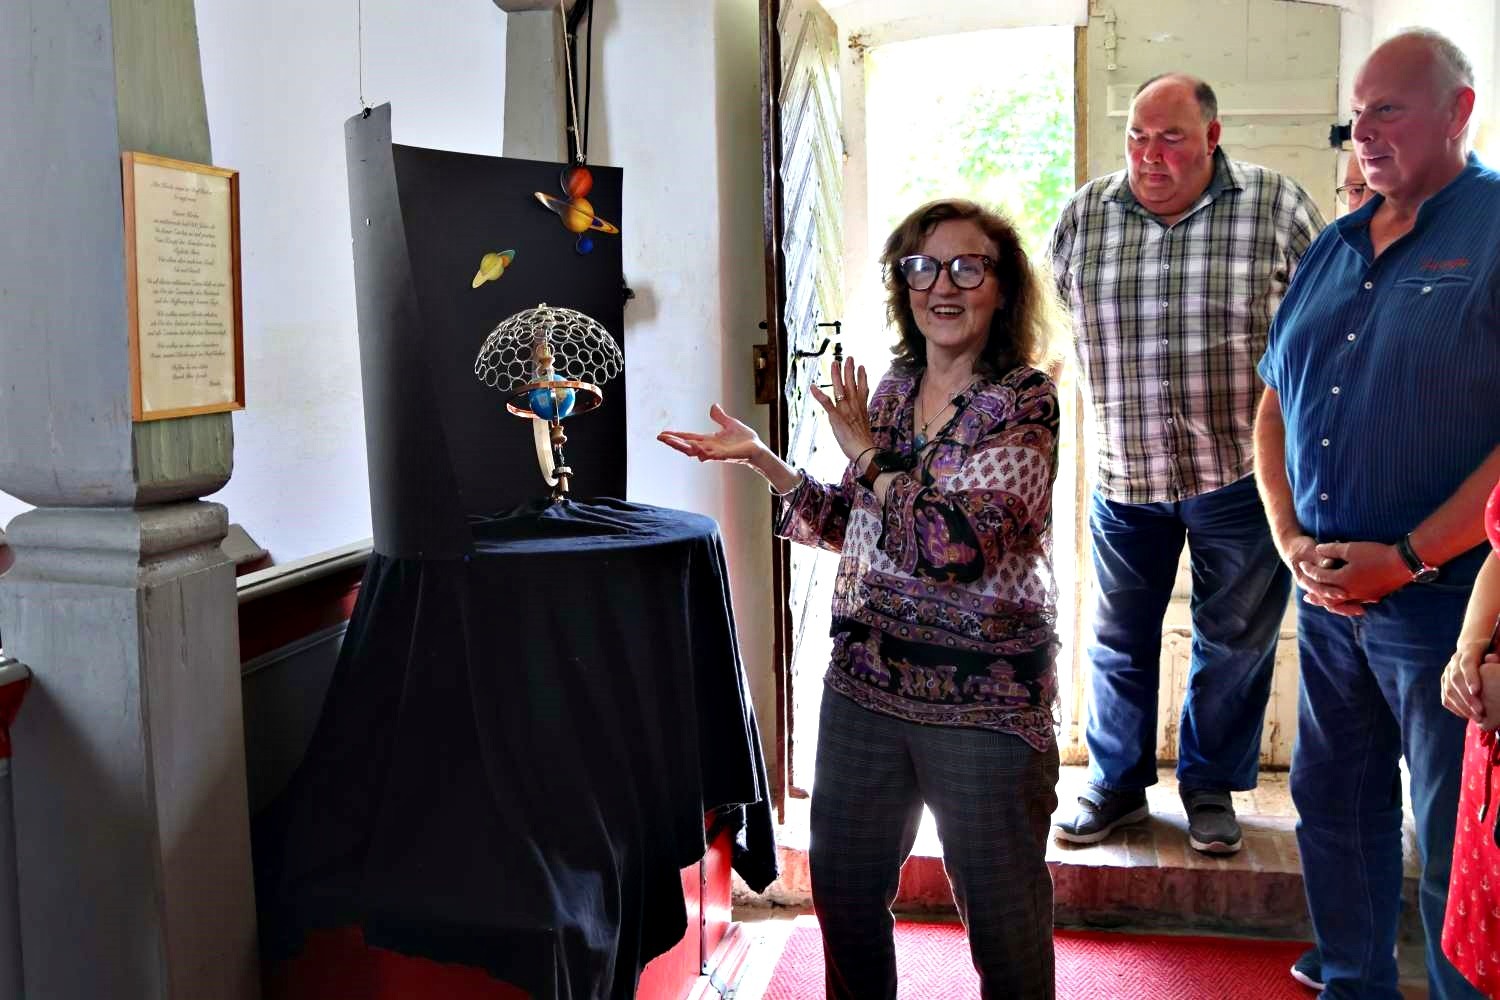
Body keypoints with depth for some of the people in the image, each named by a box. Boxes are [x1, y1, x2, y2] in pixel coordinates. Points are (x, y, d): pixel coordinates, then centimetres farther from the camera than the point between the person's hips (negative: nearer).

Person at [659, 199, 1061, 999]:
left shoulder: (1023, 402, -13)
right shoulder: (891, 389, 7)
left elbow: (954, 543, -25)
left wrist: (867, 451, -15)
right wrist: (758, 458, 5)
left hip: (983, 699, -6)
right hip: (864, 681, 6)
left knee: (1001, 910, 10)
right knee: (842, 887, 19)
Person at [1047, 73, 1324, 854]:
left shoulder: (1276, 205, -5)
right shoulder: (1085, 215, 1)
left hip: (1241, 471, -1)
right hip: (1124, 474, 2)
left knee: (1235, 643, 11)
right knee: (1119, 641, 12)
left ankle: (1211, 785, 31)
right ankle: (1117, 782, 30)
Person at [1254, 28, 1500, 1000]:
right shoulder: (1333, 250, 11)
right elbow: (1275, 406, 13)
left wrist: (1409, 557, -18)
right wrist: (1292, 539, -1)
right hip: (1327, 592, 7)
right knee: (1334, 807, 18)